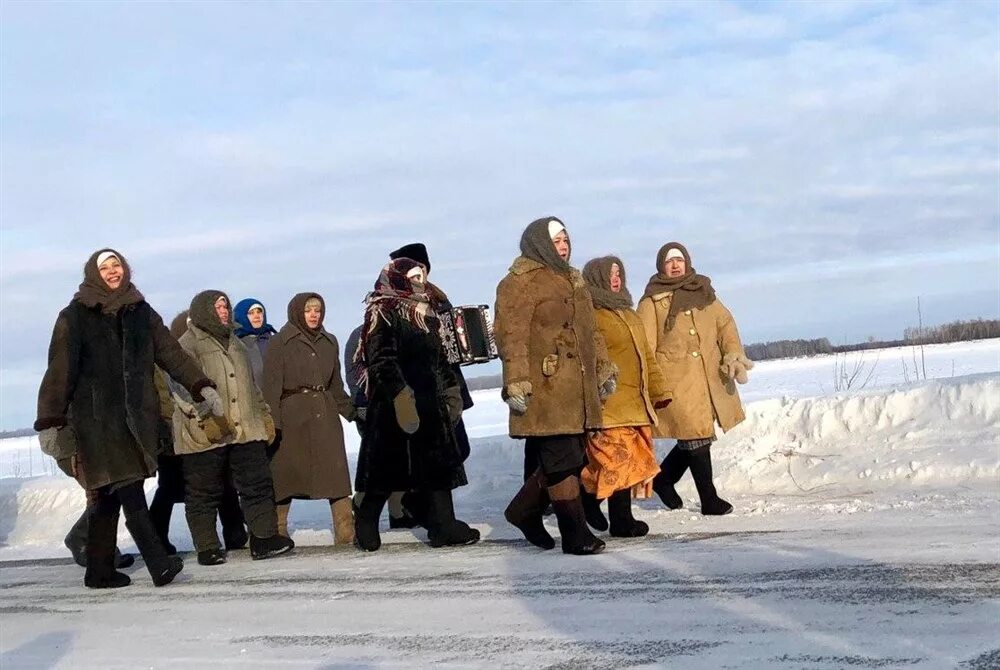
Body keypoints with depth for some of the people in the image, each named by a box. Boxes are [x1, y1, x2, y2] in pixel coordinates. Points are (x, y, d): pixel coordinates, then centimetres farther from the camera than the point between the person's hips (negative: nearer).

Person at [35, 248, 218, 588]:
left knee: (109, 496, 7)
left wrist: (202, 387, -1)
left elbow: (171, 353, 9)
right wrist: (50, 420, -9)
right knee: (130, 492, -15)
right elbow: (60, 371, -4)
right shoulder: (75, 316, 1)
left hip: (136, 416, 4)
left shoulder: (140, 312, 13)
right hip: (97, 417, -4)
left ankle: (100, 571, 14)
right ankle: (159, 563, -20)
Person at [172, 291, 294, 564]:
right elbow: (181, 386, -15)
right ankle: (207, 548, 10)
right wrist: (205, 415, -24)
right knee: (204, 492, 1)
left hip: (246, 430, 6)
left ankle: (264, 538, 8)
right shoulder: (188, 345, -4)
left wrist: (264, 414, 21)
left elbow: (250, 385, 28)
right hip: (204, 435, -6)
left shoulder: (236, 343, 21)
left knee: (257, 484, 2)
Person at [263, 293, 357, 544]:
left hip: (325, 415, 4)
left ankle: (346, 533, -1)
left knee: (337, 475, -2)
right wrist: (272, 423, -13)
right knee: (285, 476, 2)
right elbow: (271, 387, -5)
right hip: (292, 415, -4)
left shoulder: (329, 342, 14)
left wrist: (351, 411, 10)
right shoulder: (280, 343, 0)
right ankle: (277, 533, 13)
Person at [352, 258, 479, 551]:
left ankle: (444, 526, 7)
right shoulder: (383, 315, -8)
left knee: (440, 464, 4)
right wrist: (400, 394, -26)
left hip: (428, 403, 8)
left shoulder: (424, 313, 19)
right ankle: (366, 524, 14)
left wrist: (451, 389, 21)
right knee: (386, 469, -1)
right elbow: (382, 360, -19)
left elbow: (438, 356, 25)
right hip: (395, 405, -8)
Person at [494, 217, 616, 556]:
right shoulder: (519, 283, -7)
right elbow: (510, 335, -14)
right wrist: (516, 383, -20)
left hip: (578, 390, 9)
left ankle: (524, 511, 28)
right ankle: (575, 534, 3)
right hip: (545, 390, -9)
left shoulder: (573, 280, 22)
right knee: (562, 462, -5)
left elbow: (590, 330, 29)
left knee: (572, 459, 11)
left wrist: (604, 369, 25)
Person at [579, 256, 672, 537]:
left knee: (628, 462, 7)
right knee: (619, 460, -10)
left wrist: (659, 389, 21)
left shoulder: (628, 314, 24)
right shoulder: (590, 315, -5)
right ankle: (621, 521, 0)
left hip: (636, 402, 9)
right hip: (611, 402, -9)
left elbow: (646, 355, 26)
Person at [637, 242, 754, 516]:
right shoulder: (652, 301, -1)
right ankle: (709, 499, 3)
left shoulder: (704, 293, 15)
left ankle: (663, 479, 32)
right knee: (697, 436, -7)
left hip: (709, 378, 6)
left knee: (696, 436, 10)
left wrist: (733, 352, -6)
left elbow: (725, 323, 12)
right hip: (676, 380, -6)